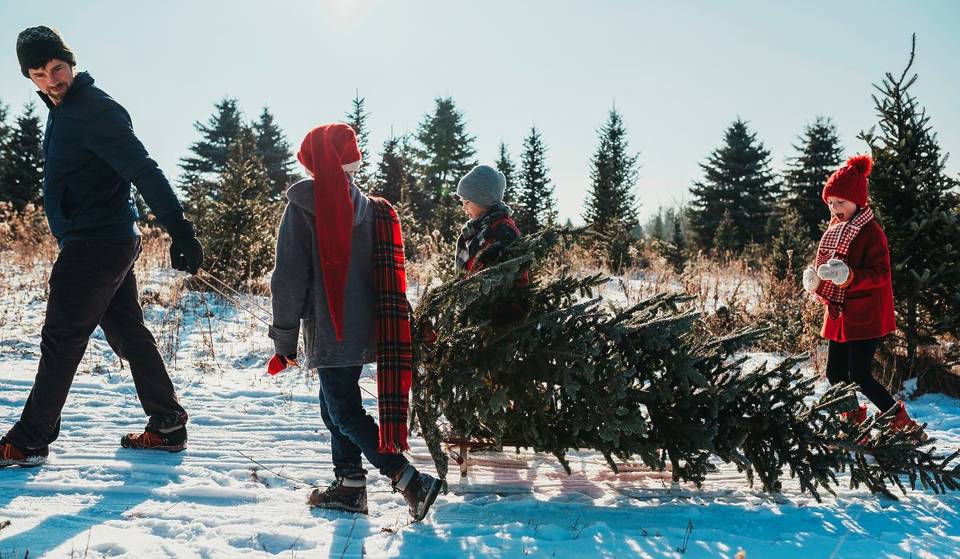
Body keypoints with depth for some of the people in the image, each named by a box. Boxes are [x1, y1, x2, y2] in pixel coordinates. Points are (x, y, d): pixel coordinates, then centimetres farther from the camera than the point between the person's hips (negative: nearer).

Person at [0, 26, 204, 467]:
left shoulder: (94, 109, -15)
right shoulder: (63, 108, 16)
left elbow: (144, 170, -24)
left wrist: (179, 230, -30)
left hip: (95, 244, -10)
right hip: (115, 241, 10)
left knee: (61, 340, -3)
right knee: (129, 334, 12)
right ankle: (167, 427, 19)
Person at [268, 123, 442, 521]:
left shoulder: (303, 207, -9)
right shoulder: (369, 209, 11)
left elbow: (290, 278, -11)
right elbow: (383, 277, 15)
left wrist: (284, 339, -5)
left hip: (329, 333, -7)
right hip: (364, 331, 7)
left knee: (344, 412, -3)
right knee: (337, 403, 19)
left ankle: (411, 482, -10)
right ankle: (349, 486, 22)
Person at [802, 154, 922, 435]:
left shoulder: (871, 232, -13)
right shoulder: (834, 229, 11)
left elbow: (881, 274, -18)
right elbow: (825, 266, 19)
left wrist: (850, 277, -34)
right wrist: (814, 279, -3)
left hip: (865, 316, -8)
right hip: (838, 315, 8)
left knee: (860, 376, -10)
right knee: (836, 374, 10)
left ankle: (903, 424, 7)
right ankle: (855, 423, 28)